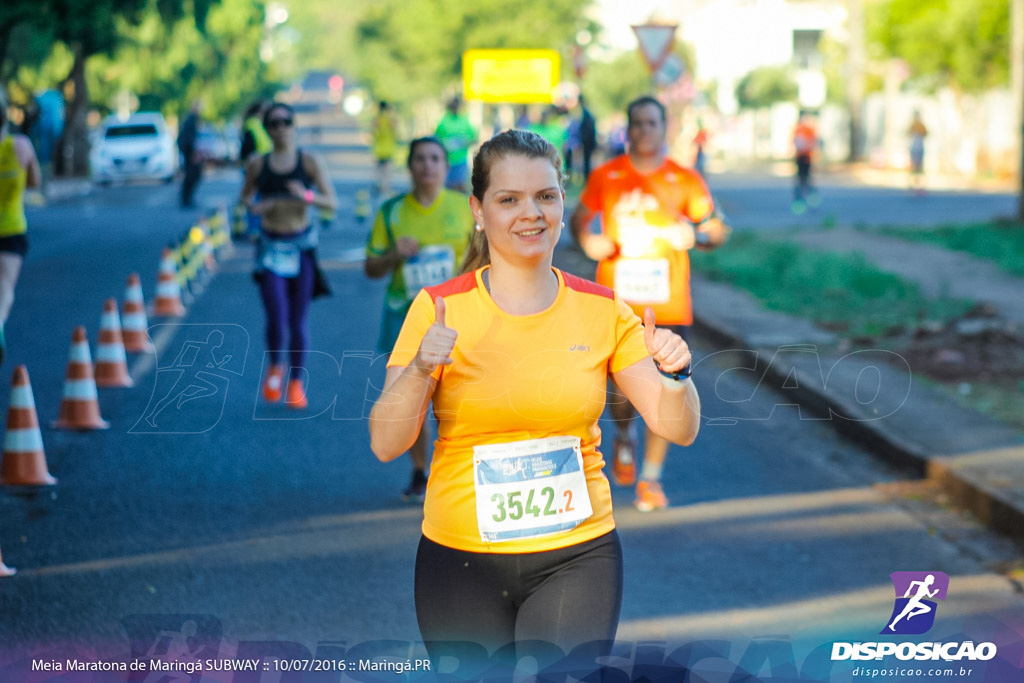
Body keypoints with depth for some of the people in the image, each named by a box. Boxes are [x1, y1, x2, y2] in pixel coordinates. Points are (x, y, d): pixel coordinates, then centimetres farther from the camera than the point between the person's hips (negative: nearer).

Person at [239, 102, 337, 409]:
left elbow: (332, 202, -3)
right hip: (271, 246, 0)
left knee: (299, 320, 5)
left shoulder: (310, 162, -1)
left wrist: (307, 196, -23)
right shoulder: (257, 165, 2)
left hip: (302, 245, 0)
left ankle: (296, 382, 20)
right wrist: (253, 205, -6)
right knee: (276, 316, -11)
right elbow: (245, 195, 17)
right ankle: (275, 367, 18)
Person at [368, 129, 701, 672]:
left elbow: (678, 429, 2)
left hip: (576, 559, 1)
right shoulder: (438, 308, -4)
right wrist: (420, 369, -25)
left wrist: (674, 375, -18)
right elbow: (386, 445, -8)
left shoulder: (601, 309, 2)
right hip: (460, 560, 0)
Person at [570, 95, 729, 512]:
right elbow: (578, 219, 15)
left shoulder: (685, 181, 4)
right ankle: (624, 436, 34)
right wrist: (587, 241, -7)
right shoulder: (605, 177, 4)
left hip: (668, 305, 0)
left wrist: (695, 236, -14)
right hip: (617, 303, 0)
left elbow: (719, 231, 8)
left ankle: (651, 479, 10)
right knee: (623, 390, -2)